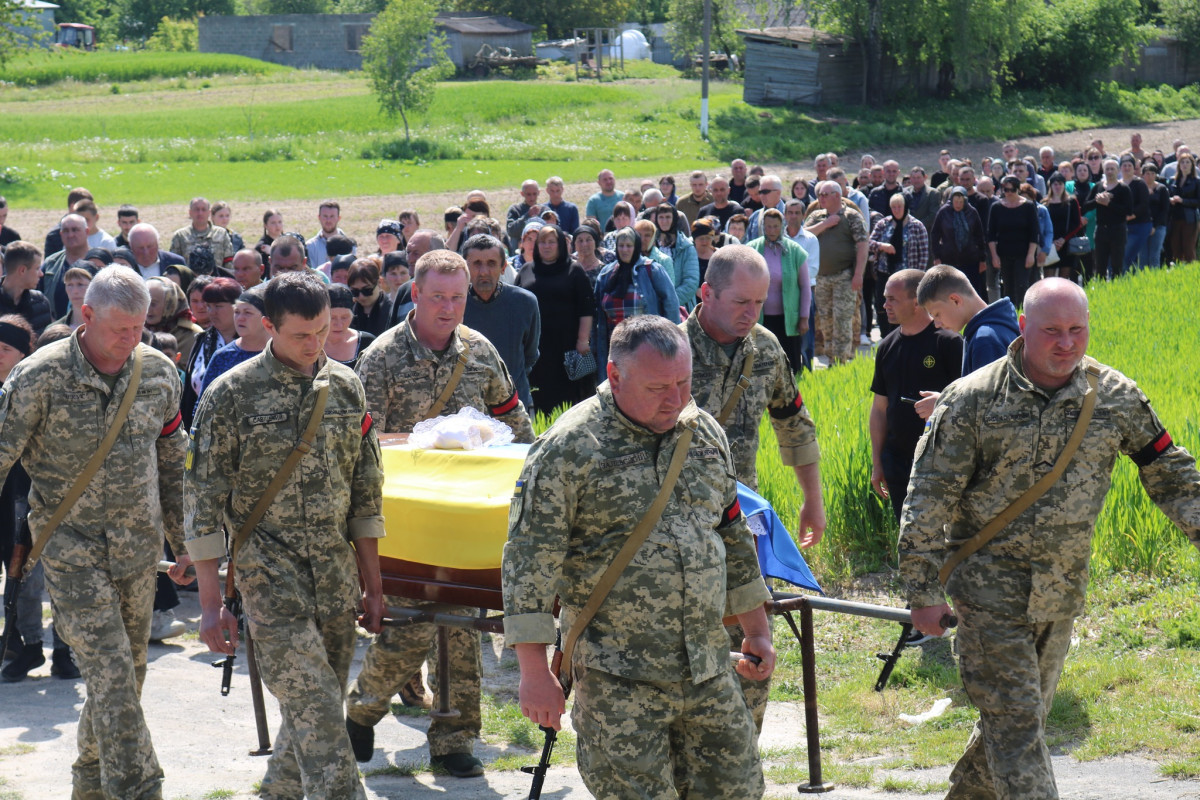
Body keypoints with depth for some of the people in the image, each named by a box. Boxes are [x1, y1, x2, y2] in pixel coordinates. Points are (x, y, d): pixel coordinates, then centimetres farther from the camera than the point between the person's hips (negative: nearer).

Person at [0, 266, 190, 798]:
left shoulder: (159, 373, 2)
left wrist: (183, 542, 18)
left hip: (140, 548, 5)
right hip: (71, 548, -5)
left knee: (127, 674, 11)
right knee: (111, 674, -13)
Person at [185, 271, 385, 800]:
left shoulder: (345, 387, 9)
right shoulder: (233, 393, -6)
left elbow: (366, 490, 15)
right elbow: (203, 497, -5)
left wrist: (372, 585, 14)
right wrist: (210, 602, -8)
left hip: (336, 568, 5)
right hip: (268, 569, -5)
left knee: (319, 704, 8)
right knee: (313, 704, -15)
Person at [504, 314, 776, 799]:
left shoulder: (704, 433, 9)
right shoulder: (570, 448, -10)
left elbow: (734, 537, 21)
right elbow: (530, 560, -11)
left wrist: (757, 630, 21)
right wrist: (535, 670, -13)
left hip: (709, 670, 6)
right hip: (618, 680, -6)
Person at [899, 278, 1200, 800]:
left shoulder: (1116, 397, 1)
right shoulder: (973, 399, -10)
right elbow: (930, 495, -7)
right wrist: (924, 591, -9)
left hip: (1062, 592, 5)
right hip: (991, 587, -4)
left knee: (1027, 712, 16)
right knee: (1014, 720, -8)